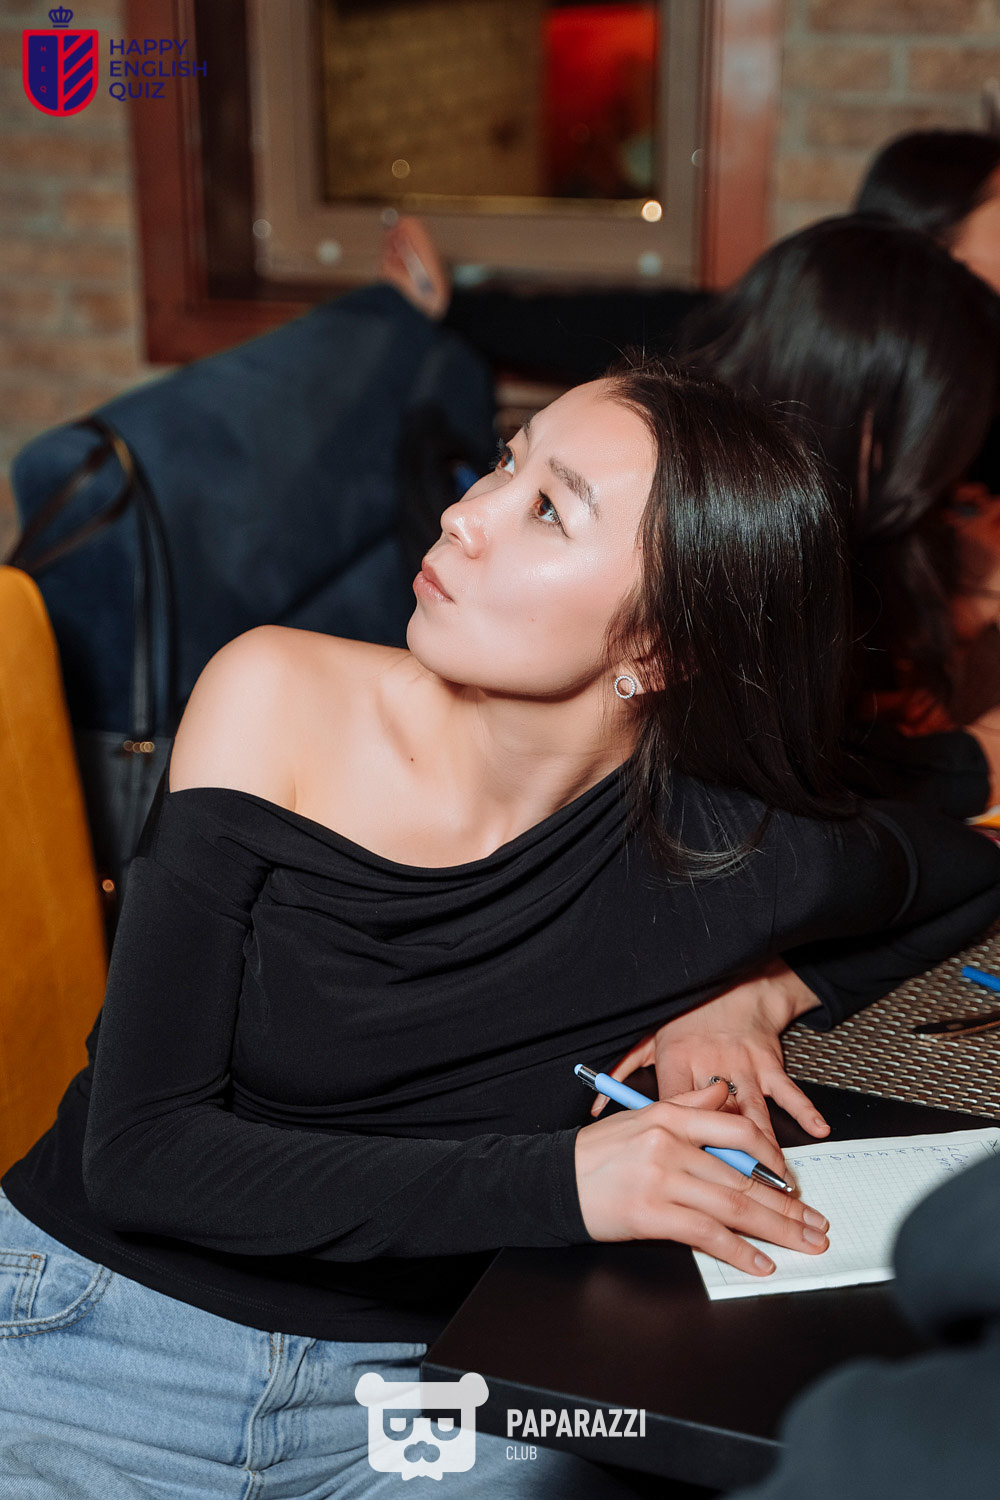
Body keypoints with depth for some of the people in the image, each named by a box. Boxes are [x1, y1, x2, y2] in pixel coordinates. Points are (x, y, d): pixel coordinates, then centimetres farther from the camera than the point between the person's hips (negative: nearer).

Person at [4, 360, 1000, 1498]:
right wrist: (556, 1179, -26)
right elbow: (138, 1148, -16)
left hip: (408, 1371, 2)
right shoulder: (281, 698, -14)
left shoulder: (735, 856, -12)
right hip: (104, 1337, -1)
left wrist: (762, 994, -7)